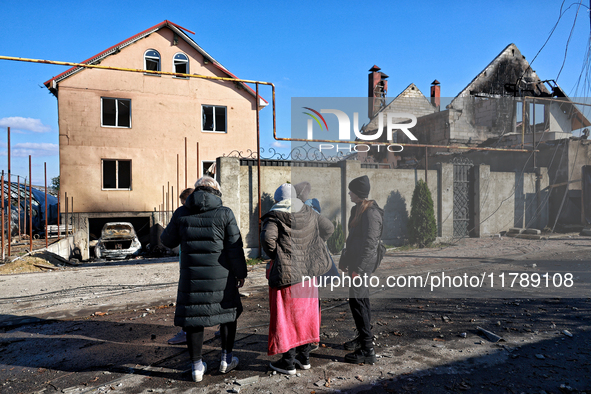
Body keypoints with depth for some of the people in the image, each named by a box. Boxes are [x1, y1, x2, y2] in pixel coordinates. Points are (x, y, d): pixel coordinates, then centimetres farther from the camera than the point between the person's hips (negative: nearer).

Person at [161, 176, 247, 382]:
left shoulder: (181, 213, 0)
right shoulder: (224, 213, -6)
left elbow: (168, 240, 12)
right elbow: (235, 248, -7)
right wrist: (240, 273, 2)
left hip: (191, 275, 2)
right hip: (220, 275, -1)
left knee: (193, 317, 11)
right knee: (228, 311, 18)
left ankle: (197, 366, 20)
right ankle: (226, 358, 26)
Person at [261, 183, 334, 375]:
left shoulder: (275, 216, -11)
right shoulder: (309, 213, 7)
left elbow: (267, 238, -26)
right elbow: (328, 228, 15)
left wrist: (274, 255, -7)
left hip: (285, 272, -5)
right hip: (307, 271, 6)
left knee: (286, 316, 6)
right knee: (305, 313, 17)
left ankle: (288, 362, 15)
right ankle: (304, 357, 28)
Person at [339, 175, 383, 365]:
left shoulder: (370, 213, -18)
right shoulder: (357, 209, 13)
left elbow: (370, 243, -22)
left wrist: (358, 269, -23)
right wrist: (344, 260, 23)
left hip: (363, 264, -10)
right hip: (355, 262, 10)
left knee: (357, 300, -10)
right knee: (361, 299, 18)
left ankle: (367, 350, -4)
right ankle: (363, 337, 33)